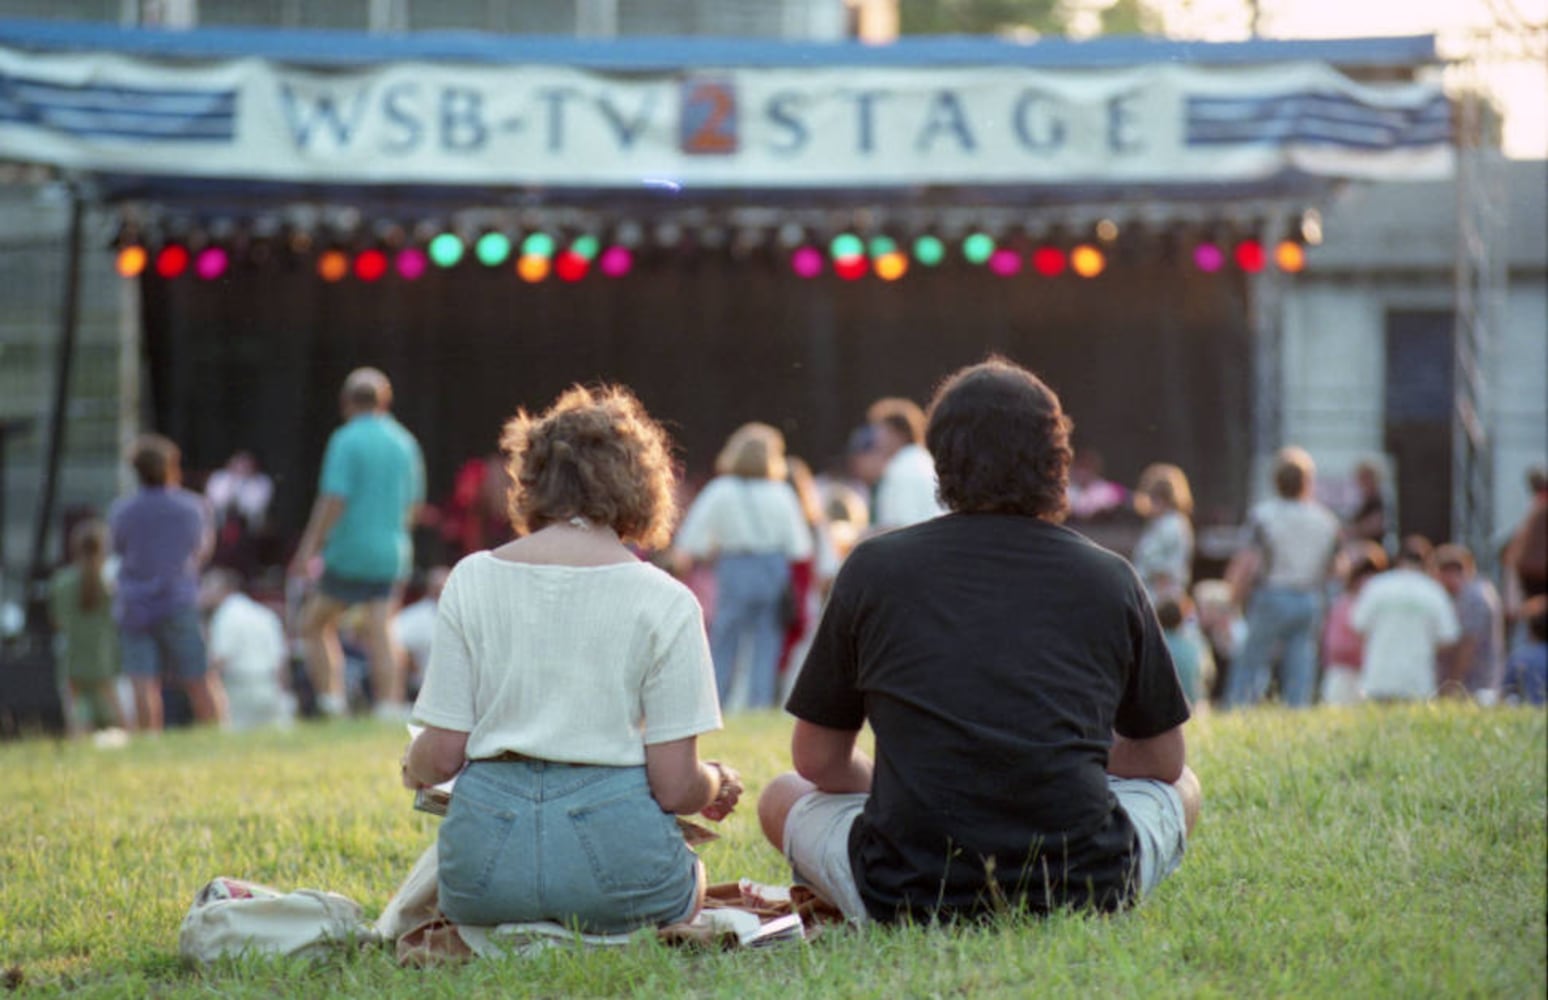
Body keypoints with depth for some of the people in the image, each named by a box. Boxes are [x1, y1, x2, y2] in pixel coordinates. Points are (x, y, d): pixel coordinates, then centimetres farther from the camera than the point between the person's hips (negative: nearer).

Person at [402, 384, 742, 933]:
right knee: (687, 874, 32)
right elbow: (675, 786, -4)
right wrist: (717, 785, 19)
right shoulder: (665, 602, -2)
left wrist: (413, 768, 26)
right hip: (611, 838, -3)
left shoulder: (472, 580, 5)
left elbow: (440, 756, 2)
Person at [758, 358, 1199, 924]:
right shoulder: (1108, 578, 6)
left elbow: (817, 760, 12)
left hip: (906, 893, -1)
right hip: (1085, 891, 1)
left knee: (782, 798, 30)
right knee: (1182, 790, 33)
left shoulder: (874, 568, 4)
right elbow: (1165, 760, 18)